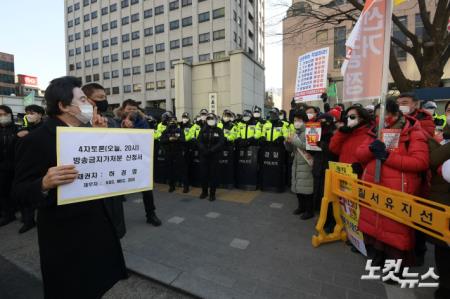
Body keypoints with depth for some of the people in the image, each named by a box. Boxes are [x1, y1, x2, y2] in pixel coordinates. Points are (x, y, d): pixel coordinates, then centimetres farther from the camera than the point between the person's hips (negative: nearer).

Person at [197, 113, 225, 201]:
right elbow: (199, 141, -1)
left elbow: (221, 143, -9)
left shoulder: (219, 131, 3)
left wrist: (211, 150, -19)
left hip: (214, 156, -2)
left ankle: (212, 193, 10)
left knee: (213, 174, 1)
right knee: (204, 173, 6)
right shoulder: (203, 130, 9)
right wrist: (204, 150, -17)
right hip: (203, 156, 2)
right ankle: (204, 191, 21)